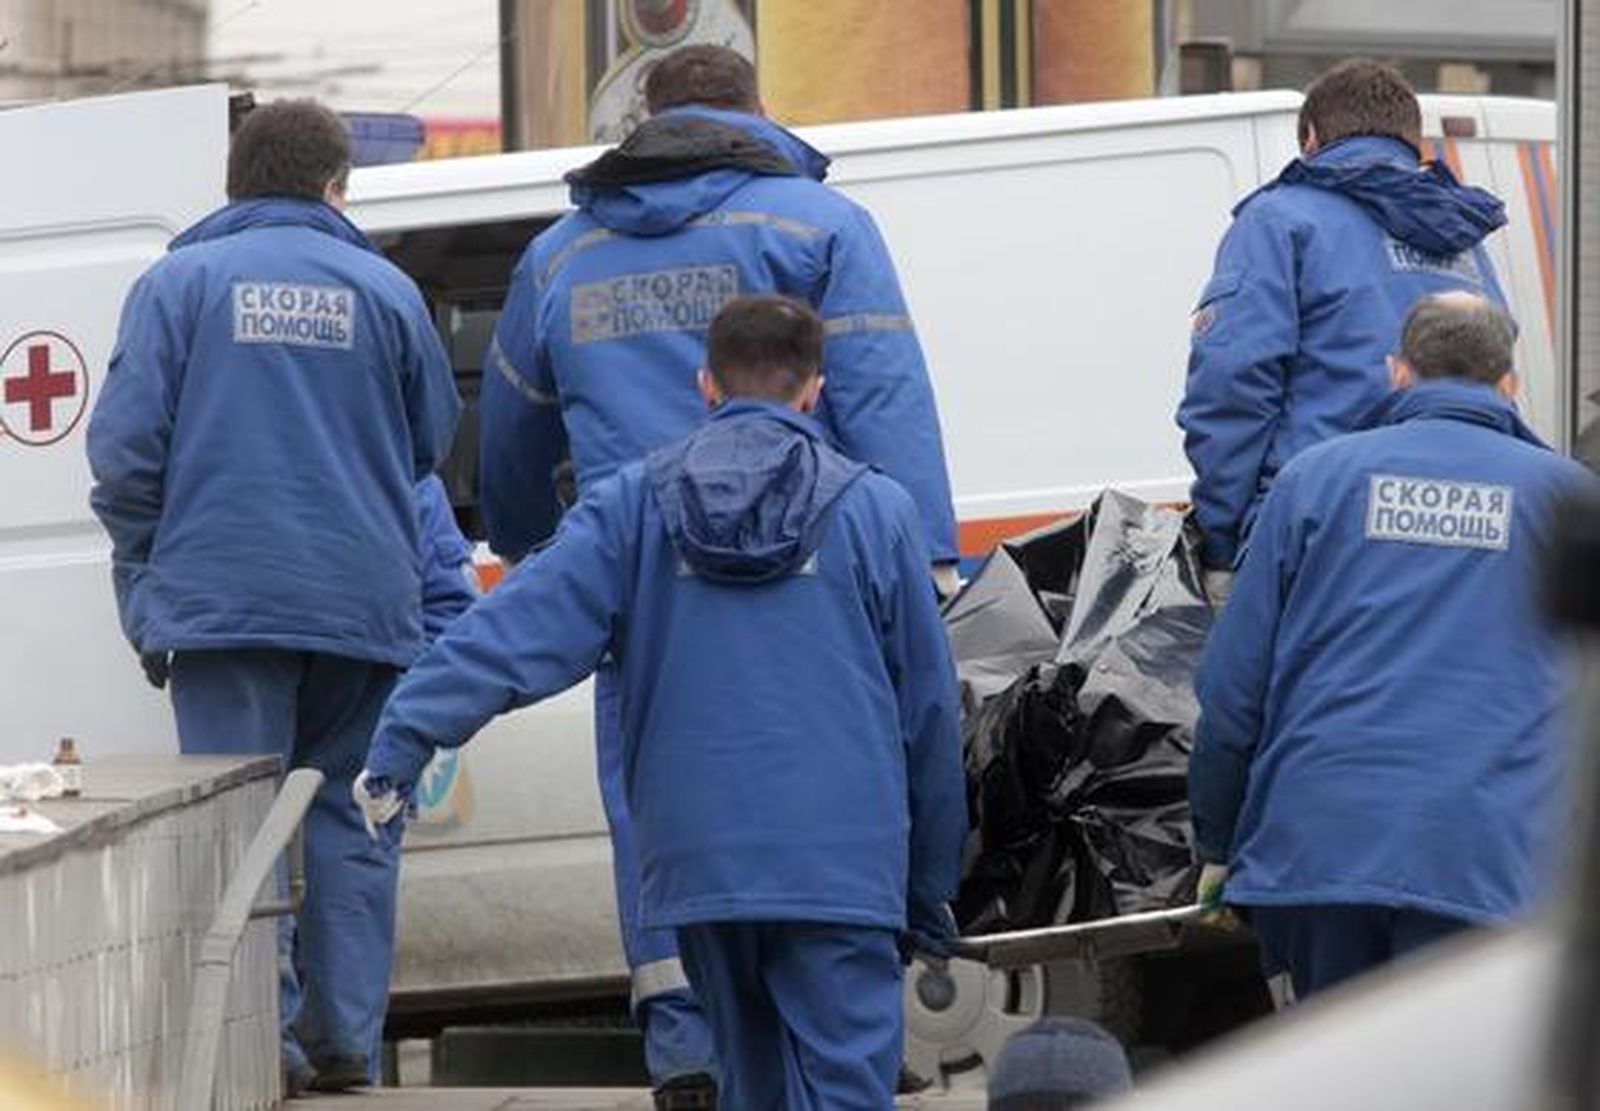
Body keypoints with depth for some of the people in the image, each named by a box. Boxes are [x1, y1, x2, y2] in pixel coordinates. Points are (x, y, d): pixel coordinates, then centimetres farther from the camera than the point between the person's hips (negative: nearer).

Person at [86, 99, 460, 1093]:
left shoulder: (179, 282, 2)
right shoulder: (384, 290, 7)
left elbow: (127, 446, -4)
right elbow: (434, 438, 16)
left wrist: (142, 565, 11)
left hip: (223, 592, -2)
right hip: (366, 596, 2)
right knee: (344, 814, 11)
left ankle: (263, 1037, -9)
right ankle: (345, 1039, 8)